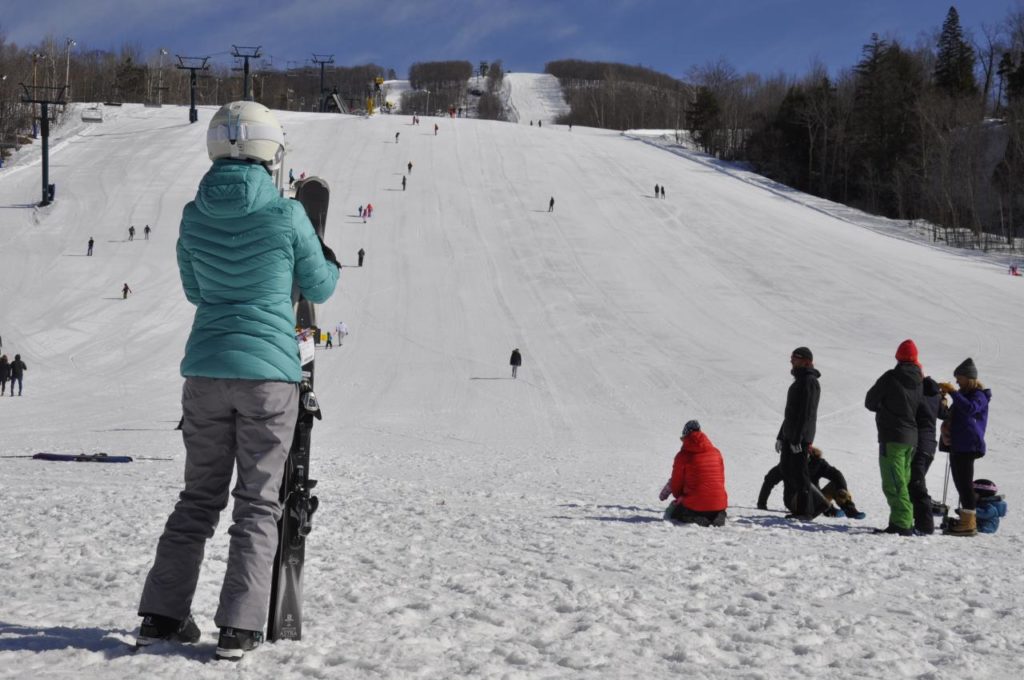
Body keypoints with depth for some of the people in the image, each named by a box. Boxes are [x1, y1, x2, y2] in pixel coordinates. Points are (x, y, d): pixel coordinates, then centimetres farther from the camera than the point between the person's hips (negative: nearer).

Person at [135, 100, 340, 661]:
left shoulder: (195, 215, 1)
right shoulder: (287, 215, -9)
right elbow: (319, 289, 4)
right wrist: (331, 262, 26)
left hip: (205, 372, 4)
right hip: (269, 372, -3)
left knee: (199, 496, 15)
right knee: (257, 503, 4)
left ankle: (162, 615, 13)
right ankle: (239, 627, 0)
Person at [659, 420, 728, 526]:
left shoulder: (683, 455, -6)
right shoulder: (716, 453, 6)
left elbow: (676, 484, 2)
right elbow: (721, 480, 14)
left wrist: (680, 497, 24)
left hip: (693, 506, -4)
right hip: (719, 505, 4)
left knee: (670, 510, 21)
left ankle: (694, 520, -8)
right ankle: (717, 518, 1)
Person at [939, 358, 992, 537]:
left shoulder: (979, 395, -8)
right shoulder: (964, 394, 22)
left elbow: (970, 408, -31)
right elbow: (952, 415, 32)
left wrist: (952, 392, -28)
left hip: (968, 446, -10)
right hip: (958, 446, 10)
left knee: (965, 483, -11)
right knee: (961, 483, 12)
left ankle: (968, 524, -12)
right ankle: (967, 520, 18)